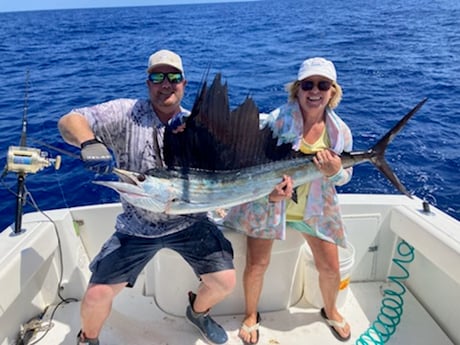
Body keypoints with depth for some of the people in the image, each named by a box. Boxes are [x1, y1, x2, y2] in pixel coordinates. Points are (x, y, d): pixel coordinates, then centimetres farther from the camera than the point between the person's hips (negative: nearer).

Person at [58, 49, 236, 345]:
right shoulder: (126, 113, -7)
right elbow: (69, 121, -12)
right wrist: (89, 142, -35)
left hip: (189, 223, 1)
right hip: (136, 226, -1)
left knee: (225, 282, -3)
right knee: (97, 294, -4)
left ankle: (198, 312, 35)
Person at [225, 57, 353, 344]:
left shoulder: (340, 132, -5)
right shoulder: (277, 119, -15)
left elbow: (345, 177, 2)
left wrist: (335, 171, -19)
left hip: (316, 209, 3)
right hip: (269, 204, -2)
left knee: (330, 268, 10)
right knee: (257, 264, 2)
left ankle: (330, 311, 44)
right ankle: (251, 315, 32)